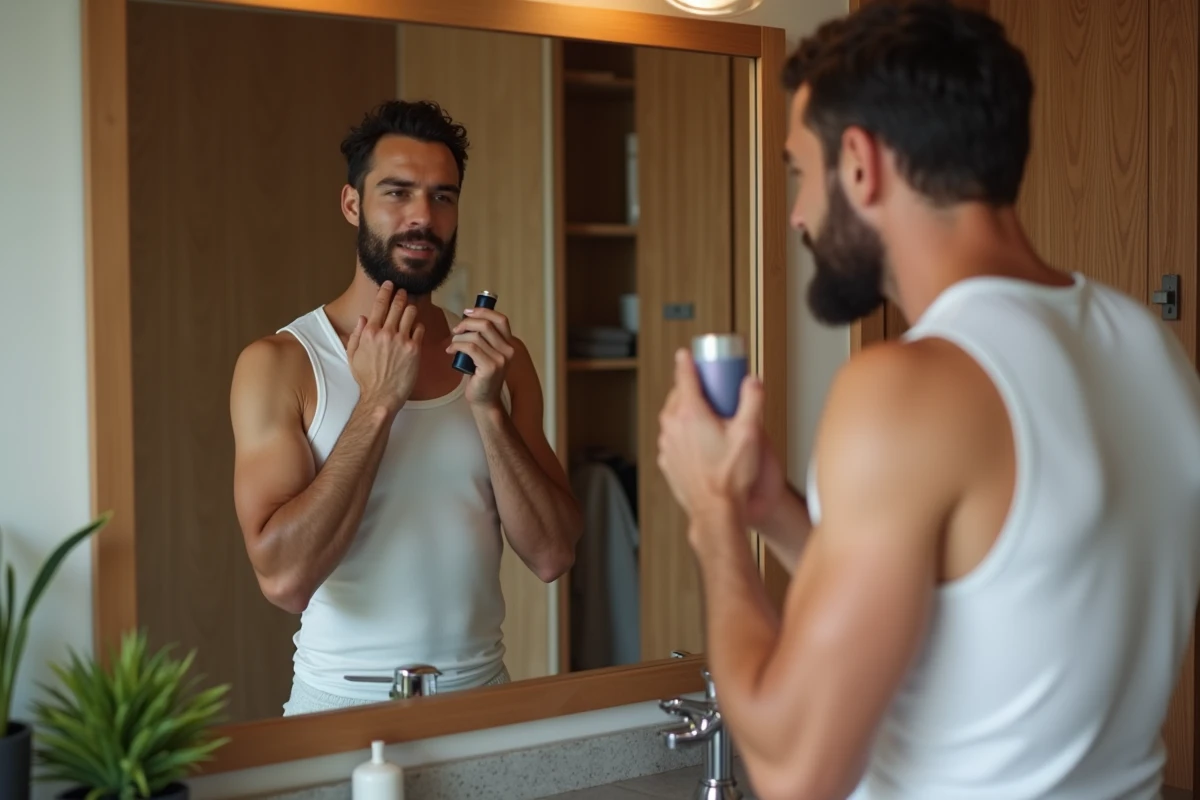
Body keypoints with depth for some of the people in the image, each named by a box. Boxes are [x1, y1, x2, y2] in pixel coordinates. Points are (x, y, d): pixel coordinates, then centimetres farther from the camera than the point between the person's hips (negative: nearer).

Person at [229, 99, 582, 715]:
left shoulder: (498, 356, 6)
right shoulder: (278, 363, -4)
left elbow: (552, 555, 0)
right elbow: (284, 579, -15)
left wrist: (487, 405, -11)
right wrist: (378, 401, -15)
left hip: (481, 691, 3)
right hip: (342, 705, -2)